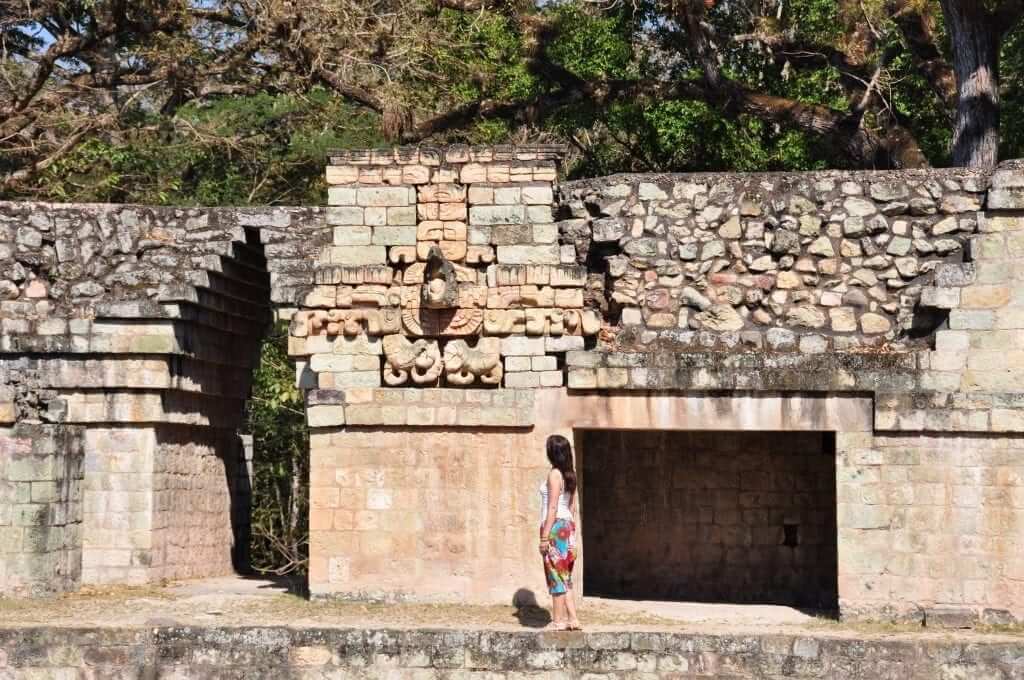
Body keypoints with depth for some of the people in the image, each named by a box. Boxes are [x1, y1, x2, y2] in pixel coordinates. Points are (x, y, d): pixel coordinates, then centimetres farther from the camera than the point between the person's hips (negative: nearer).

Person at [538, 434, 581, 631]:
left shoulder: (554, 474, -14)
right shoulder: (570, 475, 11)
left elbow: (552, 508, -17)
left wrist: (545, 536, -16)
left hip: (555, 526, -8)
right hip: (568, 525, 8)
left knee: (556, 576, -3)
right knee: (564, 577, 13)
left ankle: (558, 621, 1)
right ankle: (572, 619, 10)